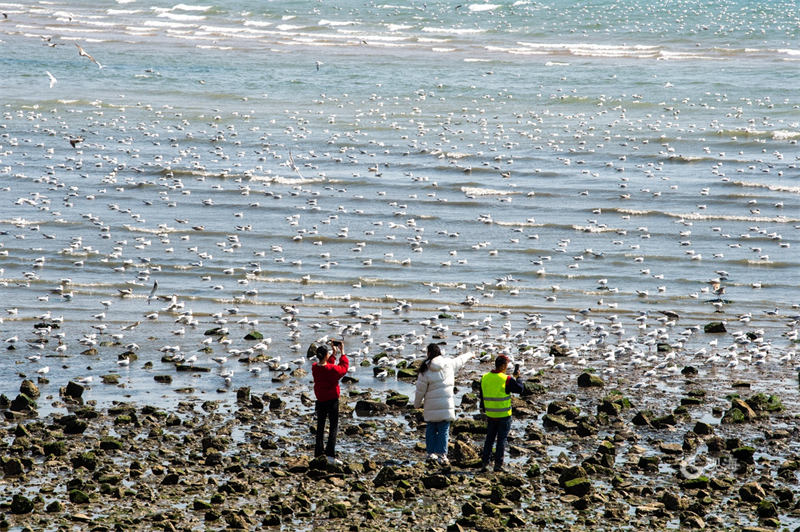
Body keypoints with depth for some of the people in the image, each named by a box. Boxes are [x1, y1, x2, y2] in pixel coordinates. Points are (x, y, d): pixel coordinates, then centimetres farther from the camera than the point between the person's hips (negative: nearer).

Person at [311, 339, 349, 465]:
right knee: (333, 427, 0)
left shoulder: (315, 367, -5)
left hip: (320, 401, 5)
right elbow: (344, 368, -2)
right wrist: (342, 353, 4)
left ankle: (319, 452, 17)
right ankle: (330, 454, -10)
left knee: (320, 426, 15)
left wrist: (334, 353, 16)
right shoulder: (332, 369, -21)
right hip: (332, 401, -5)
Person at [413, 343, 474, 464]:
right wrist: (469, 355, 42)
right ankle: (442, 455, -4)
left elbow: (420, 390, -3)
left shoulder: (425, 370, -8)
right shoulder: (449, 364, -2)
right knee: (444, 430, 2)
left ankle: (431, 453, 17)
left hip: (431, 406, -1)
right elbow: (460, 360, 20)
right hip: (446, 404, 1)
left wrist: (417, 404, 13)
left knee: (431, 429, 13)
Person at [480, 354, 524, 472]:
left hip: (490, 415, 4)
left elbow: (482, 397, 10)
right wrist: (517, 377, 9)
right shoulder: (506, 379, -16)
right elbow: (519, 388, -6)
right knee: (502, 439, 5)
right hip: (504, 415, -4)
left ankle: (485, 462, 7)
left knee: (489, 438, 13)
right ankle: (498, 464, 4)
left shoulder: (484, 378, 2)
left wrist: (484, 410, 21)